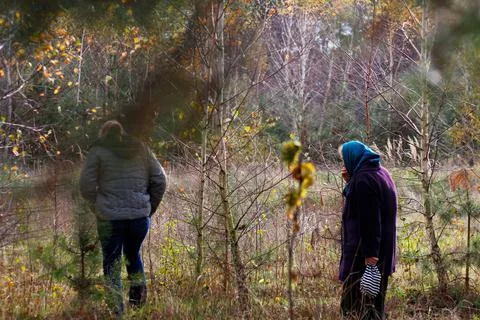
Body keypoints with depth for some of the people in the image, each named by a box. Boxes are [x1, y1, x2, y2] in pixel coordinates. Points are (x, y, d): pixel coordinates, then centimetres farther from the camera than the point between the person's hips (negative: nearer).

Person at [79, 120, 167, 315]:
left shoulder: (98, 151, 1)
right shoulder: (141, 149, 9)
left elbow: (86, 186, -6)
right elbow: (160, 181, 6)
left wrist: (98, 205, 9)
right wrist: (150, 208, 13)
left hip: (110, 218, -3)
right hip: (140, 216, 3)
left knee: (112, 263, 7)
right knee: (133, 255, 23)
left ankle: (116, 310, 3)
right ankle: (139, 300, 16)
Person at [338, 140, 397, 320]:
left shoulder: (363, 179, -18)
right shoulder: (380, 172, 13)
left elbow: (369, 219, -24)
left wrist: (370, 253, -25)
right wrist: (350, 182, 8)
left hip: (364, 253, -10)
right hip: (380, 250, 10)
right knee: (374, 304, 15)